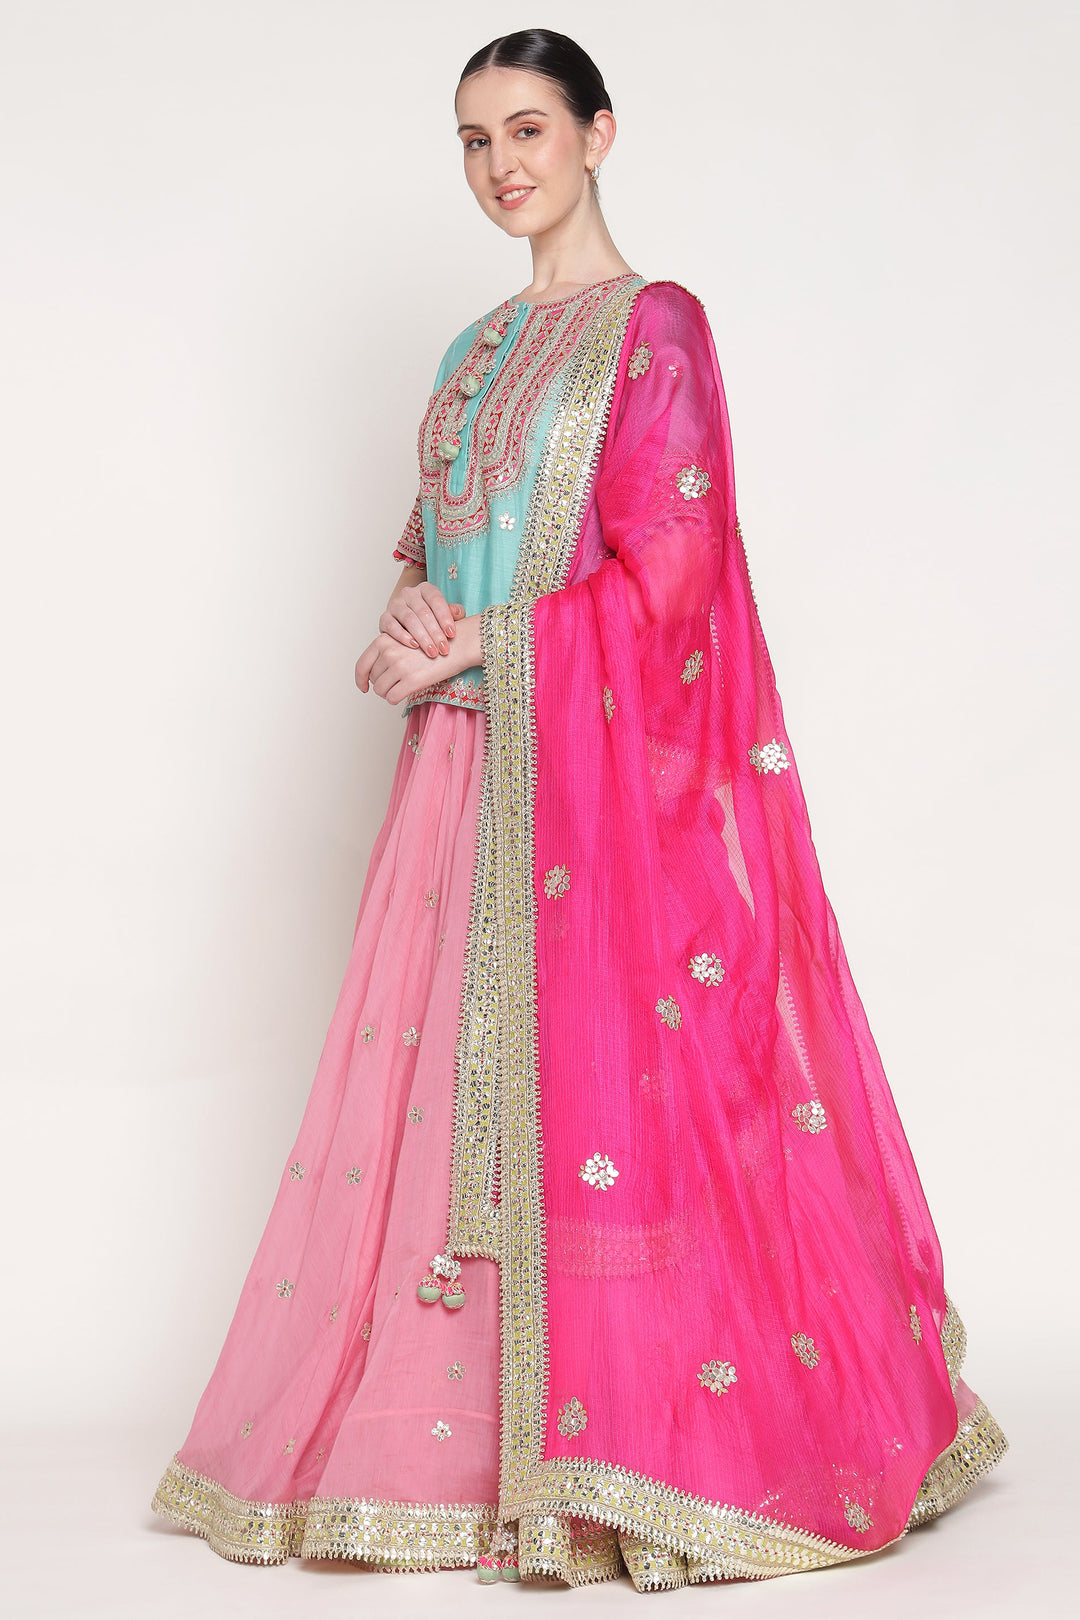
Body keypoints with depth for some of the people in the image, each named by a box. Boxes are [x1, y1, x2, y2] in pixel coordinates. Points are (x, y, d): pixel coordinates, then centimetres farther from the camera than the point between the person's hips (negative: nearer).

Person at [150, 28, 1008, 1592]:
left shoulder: (655, 326, -3)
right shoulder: (475, 354, 19)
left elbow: (663, 571, -11)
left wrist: (470, 651, -11)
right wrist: (415, 620, -1)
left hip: (604, 761, -7)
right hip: (472, 761, 7)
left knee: (601, 1075, -8)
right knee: (461, 1082, 6)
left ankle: (642, 1442, 3)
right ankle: (462, 1432, 15)